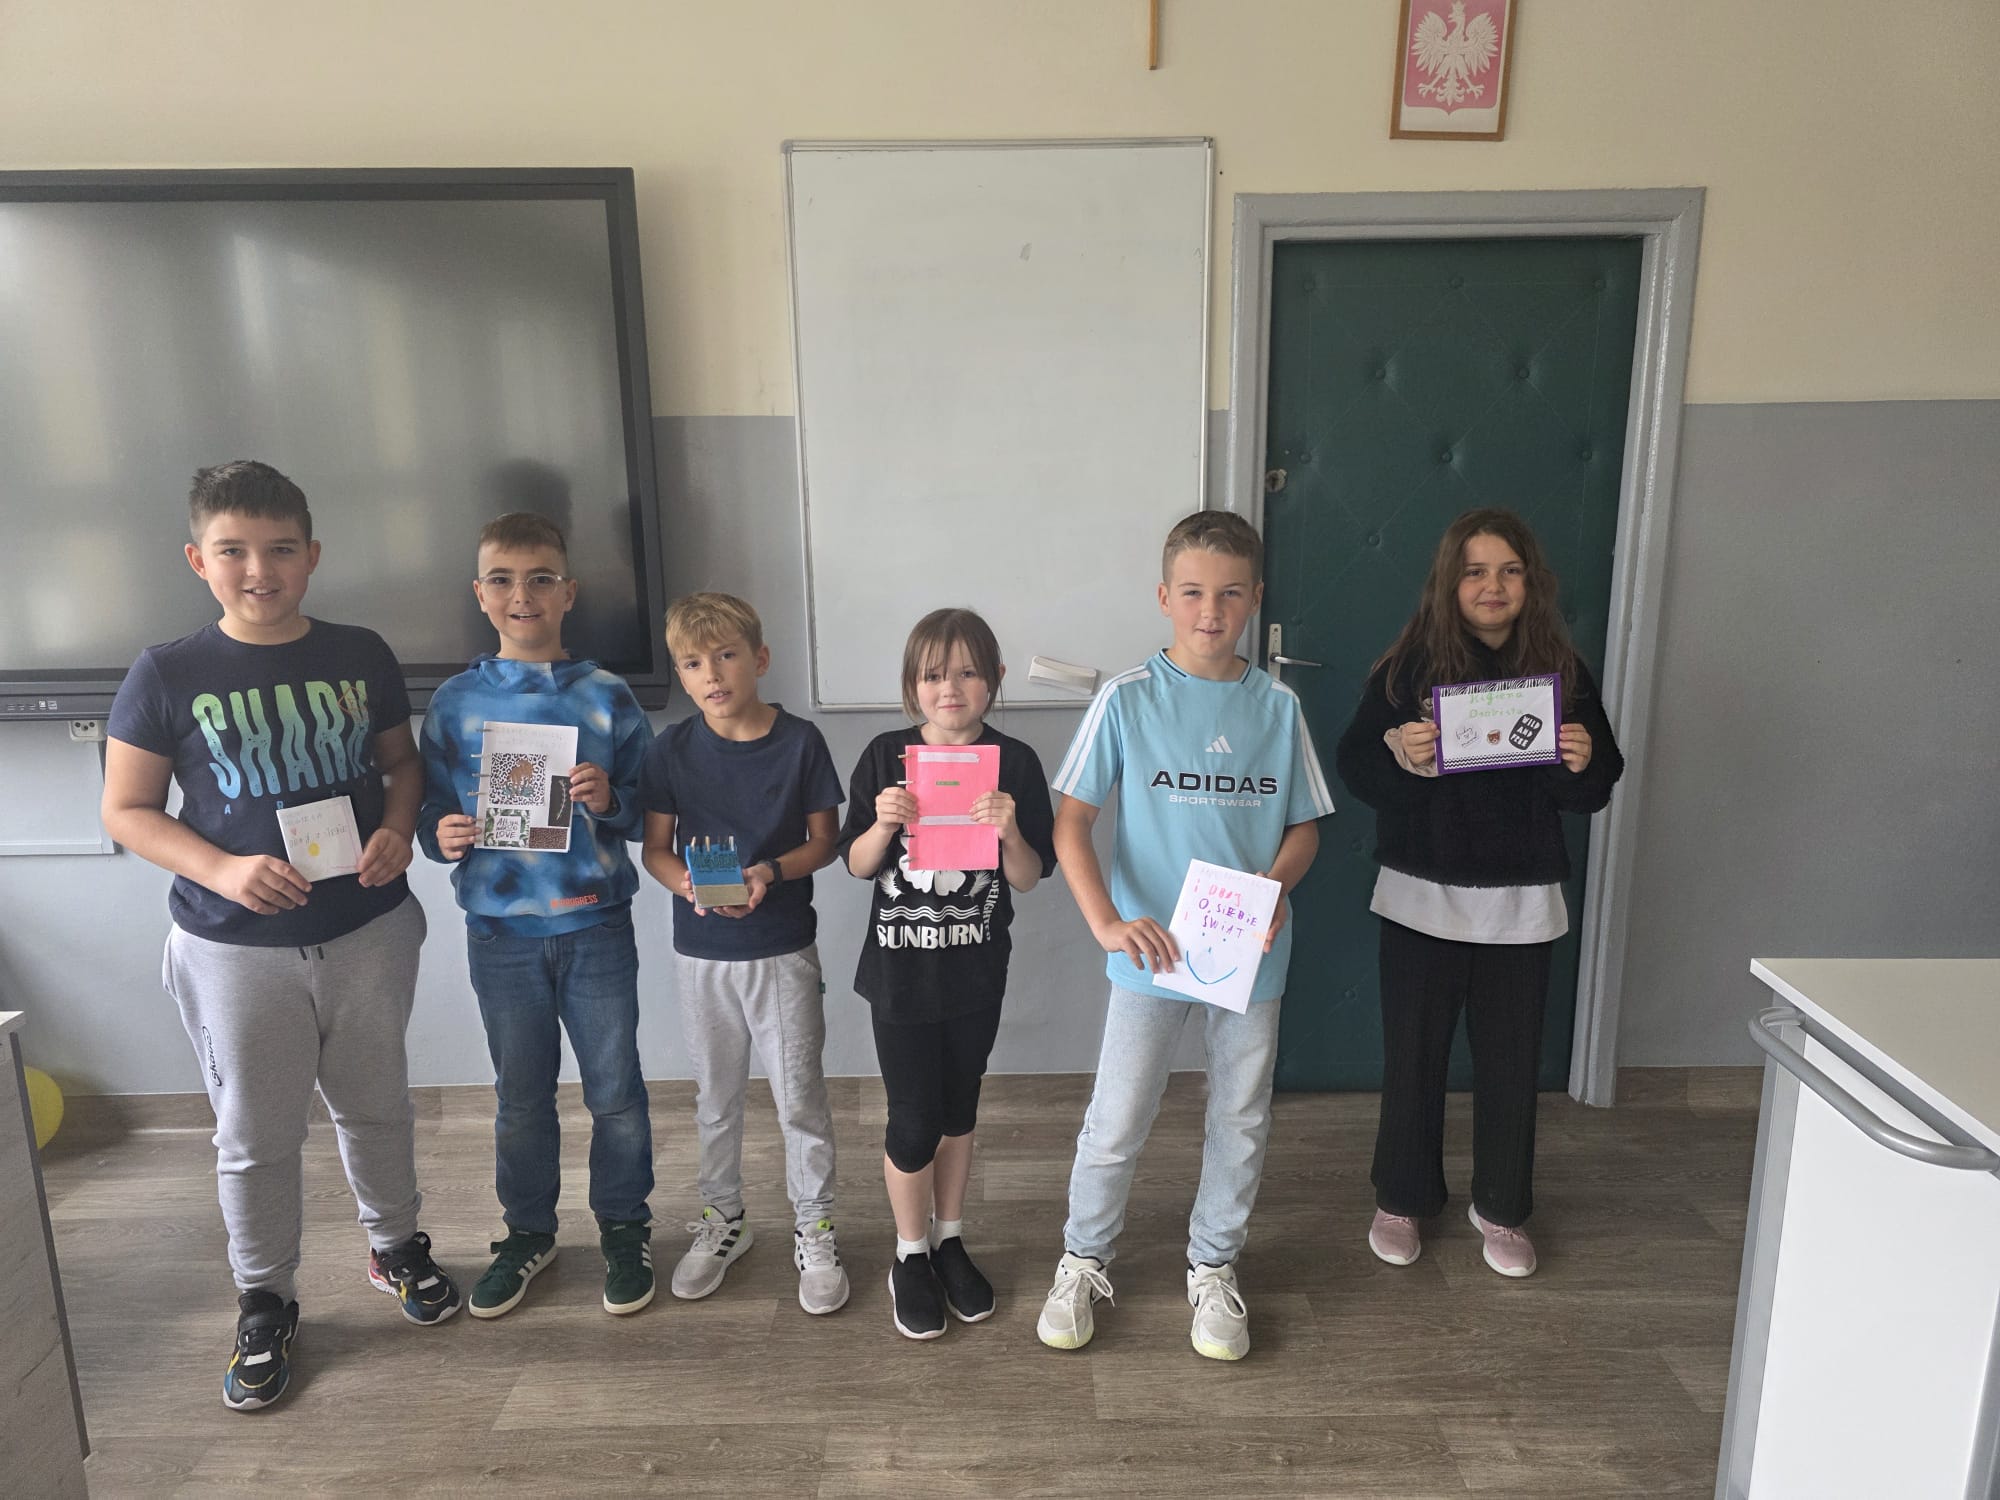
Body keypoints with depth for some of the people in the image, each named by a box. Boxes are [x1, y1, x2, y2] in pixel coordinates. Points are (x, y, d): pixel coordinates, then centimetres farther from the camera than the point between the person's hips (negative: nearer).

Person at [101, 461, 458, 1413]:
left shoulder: (360, 657, -2)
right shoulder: (166, 676, -8)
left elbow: (403, 760, 10)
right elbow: (124, 810, -3)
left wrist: (397, 828, -10)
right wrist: (222, 869, -19)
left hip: (369, 932, 2)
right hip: (234, 950, -2)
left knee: (375, 1105, 18)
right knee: (255, 1137, 12)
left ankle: (395, 1245, 41)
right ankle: (264, 1304, 33)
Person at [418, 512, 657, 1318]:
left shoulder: (605, 696, -4)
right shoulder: (455, 702, 1)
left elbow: (648, 807, 0)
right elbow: (432, 812, 6)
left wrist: (610, 802, -20)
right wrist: (443, 837, -15)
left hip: (595, 925, -1)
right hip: (500, 929, 2)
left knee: (614, 1088, 9)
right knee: (520, 1096, 16)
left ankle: (624, 1228, 29)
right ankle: (527, 1231, 36)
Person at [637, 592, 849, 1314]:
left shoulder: (799, 742, -8)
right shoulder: (673, 748, -3)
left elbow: (824, 840, -3)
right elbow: (655, 847, 1)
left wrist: (772, 872, -21)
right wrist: (689, 884, -19)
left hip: (783, 949, -2)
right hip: (701, 952, 2)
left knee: (800, 1095, 5)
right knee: (715, 1096, 17)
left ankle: (814, 1228, 24)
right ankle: (723, 1219, 37)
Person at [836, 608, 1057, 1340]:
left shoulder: (1015, 762, -7)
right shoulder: (886, 756, -7)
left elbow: (1029, 879, -6)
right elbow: (857, 865, -2)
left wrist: (1010, 832, -25)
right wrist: (883, 823, -21)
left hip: (977, 971, 1)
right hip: (900, 971, -1)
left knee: (958, 1108, 17)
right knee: (913, 1120, 3)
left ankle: (949, 1240, 37)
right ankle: (910, 1257, 27)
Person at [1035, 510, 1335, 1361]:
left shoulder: (1277, 707, 0)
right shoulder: (1128, 700, -8)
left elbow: (1304, 827, 7)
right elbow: (1070, 821, -10)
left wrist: (1272, 888, -13)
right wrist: (1107, 922, -22)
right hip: (1152, 953, -3)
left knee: (1241, 1124, 15)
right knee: (1116, 1123, 7)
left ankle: (1213, 1268, 37)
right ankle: (1083, 1264, 31)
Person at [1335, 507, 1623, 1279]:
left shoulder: (1561, 671, 1)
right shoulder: (1410, 665, -6)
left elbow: (1596, 790, 6)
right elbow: (1354, 764, -7)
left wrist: (1582, 765, -16)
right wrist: (1396, 754, -28)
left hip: (1520, 900, 2)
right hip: (1424, 894, -2)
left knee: (1511, 1059, 12)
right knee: (1413, 1054, 10)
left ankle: (1500, 1208, 33)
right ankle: (1401, 1200, 29)